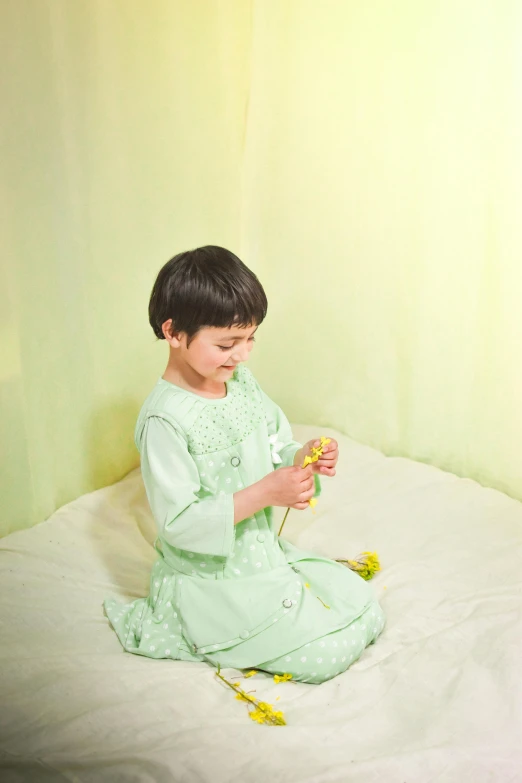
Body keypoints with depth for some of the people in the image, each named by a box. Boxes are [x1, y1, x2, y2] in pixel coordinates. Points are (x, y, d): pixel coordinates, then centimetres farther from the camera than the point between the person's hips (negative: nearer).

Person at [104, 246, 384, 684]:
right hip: (213, 578, -8)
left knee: (368, 615, 7)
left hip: (267, 550, 8)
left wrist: (304, 459, -13)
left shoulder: (242, 383, 1)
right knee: (329, 655, -12)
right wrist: (265, 493, -29)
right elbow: (179, 522, -24)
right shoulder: (165, 418, -24)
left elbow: (277, 449, 11)